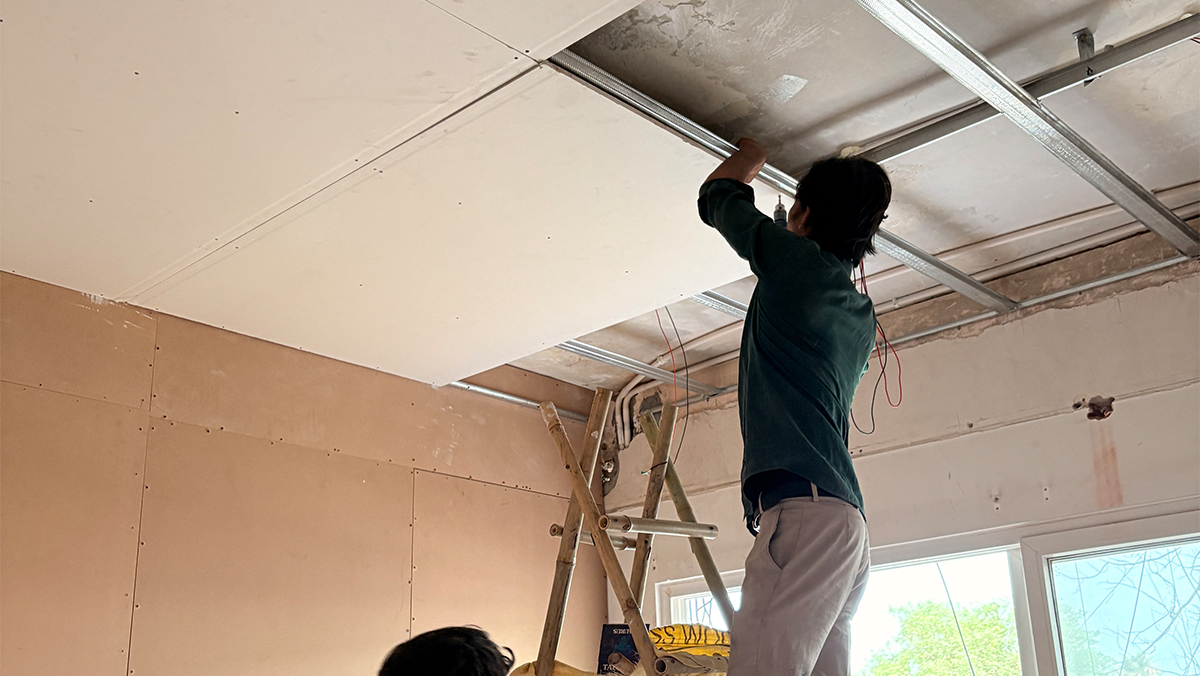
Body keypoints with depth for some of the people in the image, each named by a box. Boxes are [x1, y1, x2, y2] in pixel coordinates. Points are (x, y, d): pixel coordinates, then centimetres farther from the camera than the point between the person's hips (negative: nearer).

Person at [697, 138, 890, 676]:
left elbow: (718, 195, 17)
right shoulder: (861, 314, 25)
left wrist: (756, 146, 37)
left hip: (803, 509, -9)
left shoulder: (797, 260, 2)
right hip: (843, 517, 9)